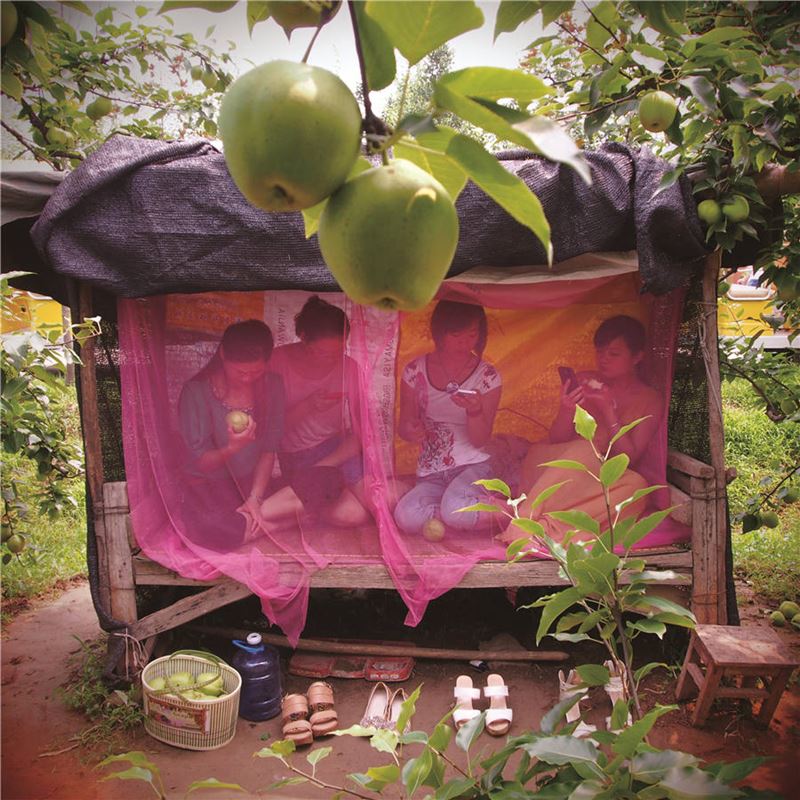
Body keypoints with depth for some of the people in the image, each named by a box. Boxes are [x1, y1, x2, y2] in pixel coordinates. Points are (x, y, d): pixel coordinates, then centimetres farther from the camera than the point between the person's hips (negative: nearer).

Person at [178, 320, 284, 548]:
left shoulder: (272, 386, -5)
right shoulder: (196, 392, -15)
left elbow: (269, 450, -4)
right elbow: (200, 462, -14)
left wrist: (254, 499, -15)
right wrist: (232, 449, -35)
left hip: (252, 479, 3)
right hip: (208, 483, -3)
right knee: (225, 532, -26)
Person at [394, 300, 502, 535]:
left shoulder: (487, 376, -2)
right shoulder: (415, 371, 1)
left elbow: (479, 440, -4)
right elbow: (403, 425, 7)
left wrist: (474, 411, -25)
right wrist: (411, 430, -18)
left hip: (473, 466, -2)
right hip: (430, 475, 2)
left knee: (456, 510, -35)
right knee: (407, 517, -30)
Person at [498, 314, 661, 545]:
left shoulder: (648, 400, 4)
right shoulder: (584, 382, 6)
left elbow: (628, 458, -6)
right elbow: (555, 441, 4)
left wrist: (609, 410, -16)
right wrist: (566, 411, -16)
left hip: (604, 481, 0)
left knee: (636, 485, -32)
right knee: (583, 450, -33)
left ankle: (548, 525, -43)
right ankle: (523, 521, -42)